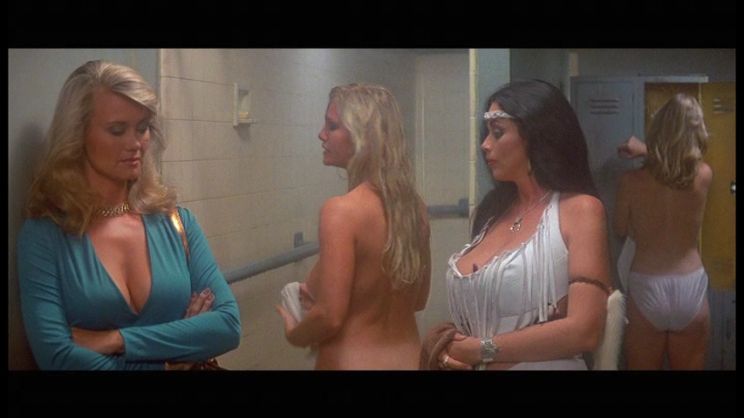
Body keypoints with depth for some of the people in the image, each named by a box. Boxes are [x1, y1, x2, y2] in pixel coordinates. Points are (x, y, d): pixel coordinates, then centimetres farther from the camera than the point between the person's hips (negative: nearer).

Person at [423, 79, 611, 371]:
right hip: (471, 363, 6)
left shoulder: (579, 209, -12)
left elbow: (584, 331, -21)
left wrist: (481, 350, -15)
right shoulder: (495, 210, 6)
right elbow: (475, 309, 10)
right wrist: (443, 341, -10)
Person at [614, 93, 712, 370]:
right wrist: (645, 151, 22)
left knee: (642, 366, 14)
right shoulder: (704, 176, -8)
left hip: (646, 290, -1)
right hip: (690, 290, 1)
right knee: (690, 367, 16)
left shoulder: (631, 181, -11)